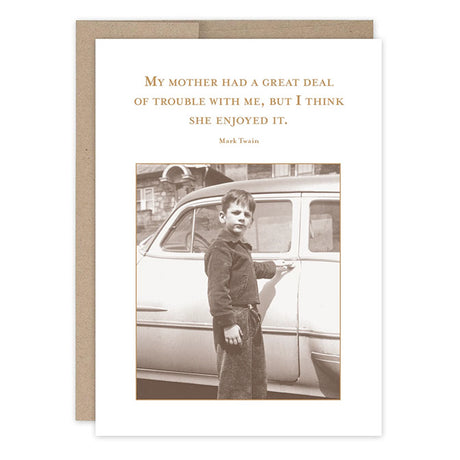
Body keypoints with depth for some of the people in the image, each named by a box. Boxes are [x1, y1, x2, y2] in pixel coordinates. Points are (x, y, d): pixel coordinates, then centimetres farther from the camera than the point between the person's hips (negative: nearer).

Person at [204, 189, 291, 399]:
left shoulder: (241, 247, 18)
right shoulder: (220, 248, -15)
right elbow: (217, 290, -23)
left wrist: (274, 267, 56)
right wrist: (227, 323, -27)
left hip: (250, 320, 10)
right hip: (234, 321, -10)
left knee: (258, 383, 19)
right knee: (235, 386, -6)